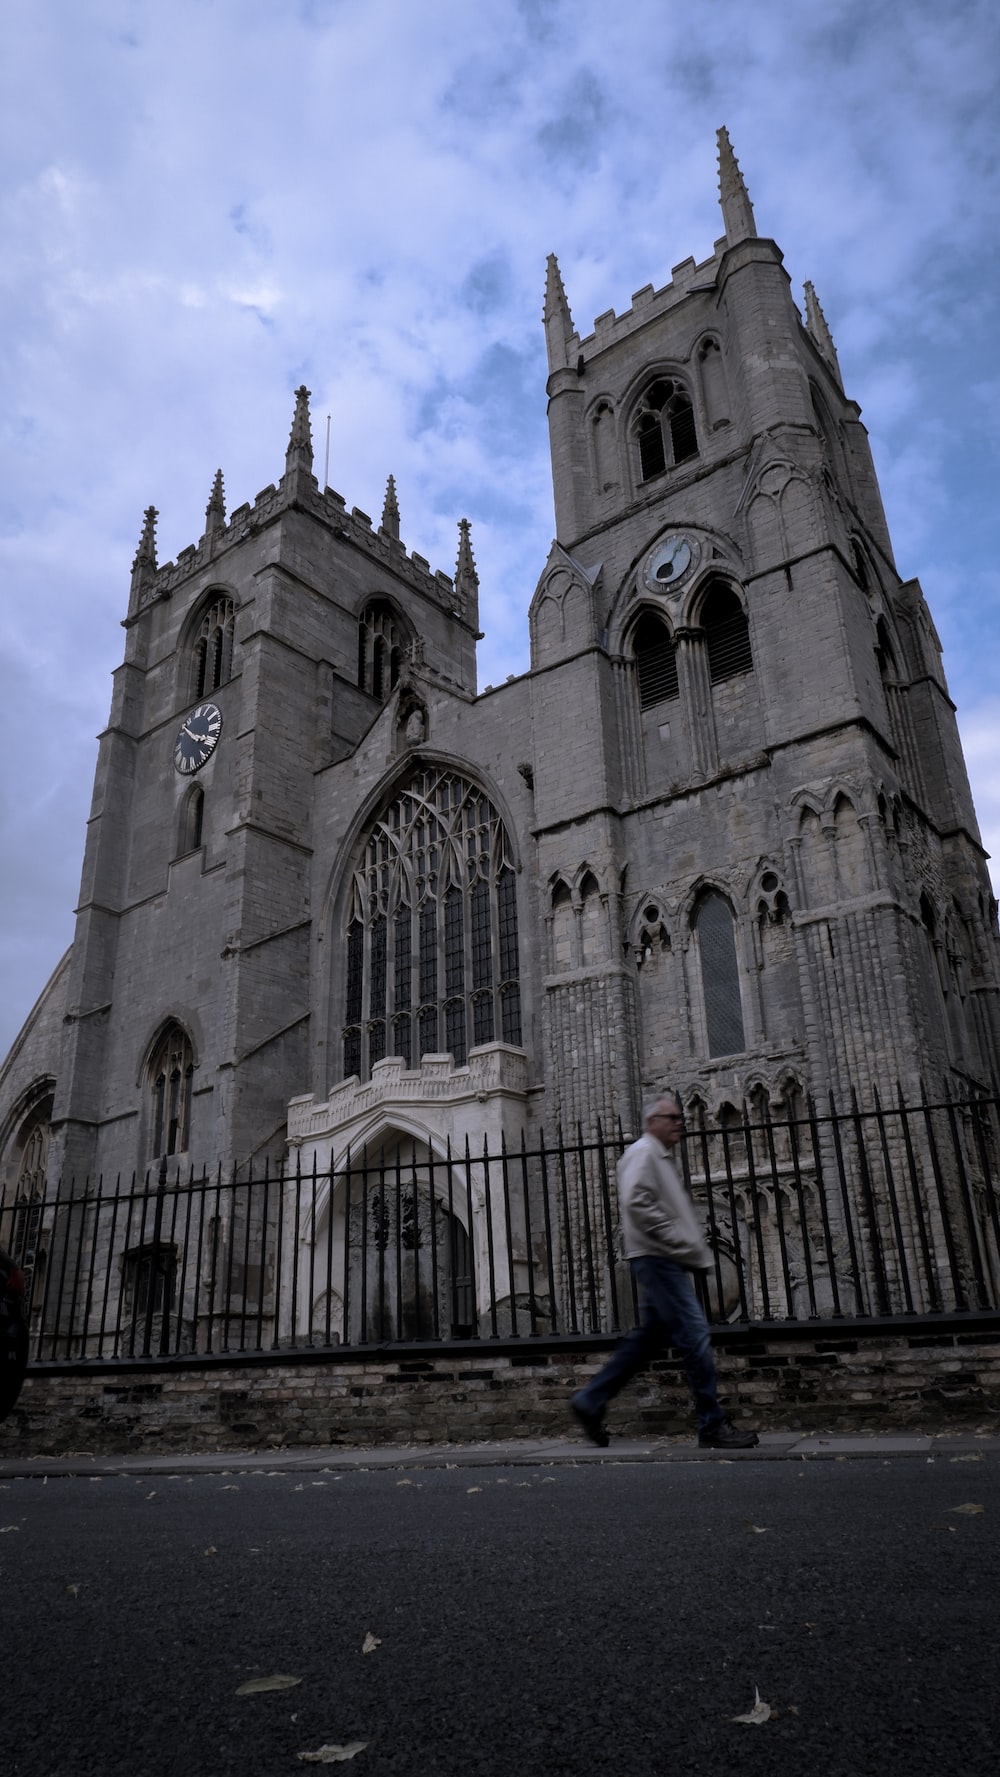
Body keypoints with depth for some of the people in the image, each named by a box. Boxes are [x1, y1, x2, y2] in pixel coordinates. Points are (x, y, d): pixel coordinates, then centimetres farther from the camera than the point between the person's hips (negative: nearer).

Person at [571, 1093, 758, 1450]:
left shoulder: (660, 1157, 24)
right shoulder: (642, 1152, -7)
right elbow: (636, 1202, -21)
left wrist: (696, 1247, 14)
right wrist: (679, 1241, -20)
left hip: (665, 1261, 10)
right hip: (656, 1258, -10)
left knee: (647, 1339, 11)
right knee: (694, 1334, -10)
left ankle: (590, 1403, 17)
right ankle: (713, 1426, -5)